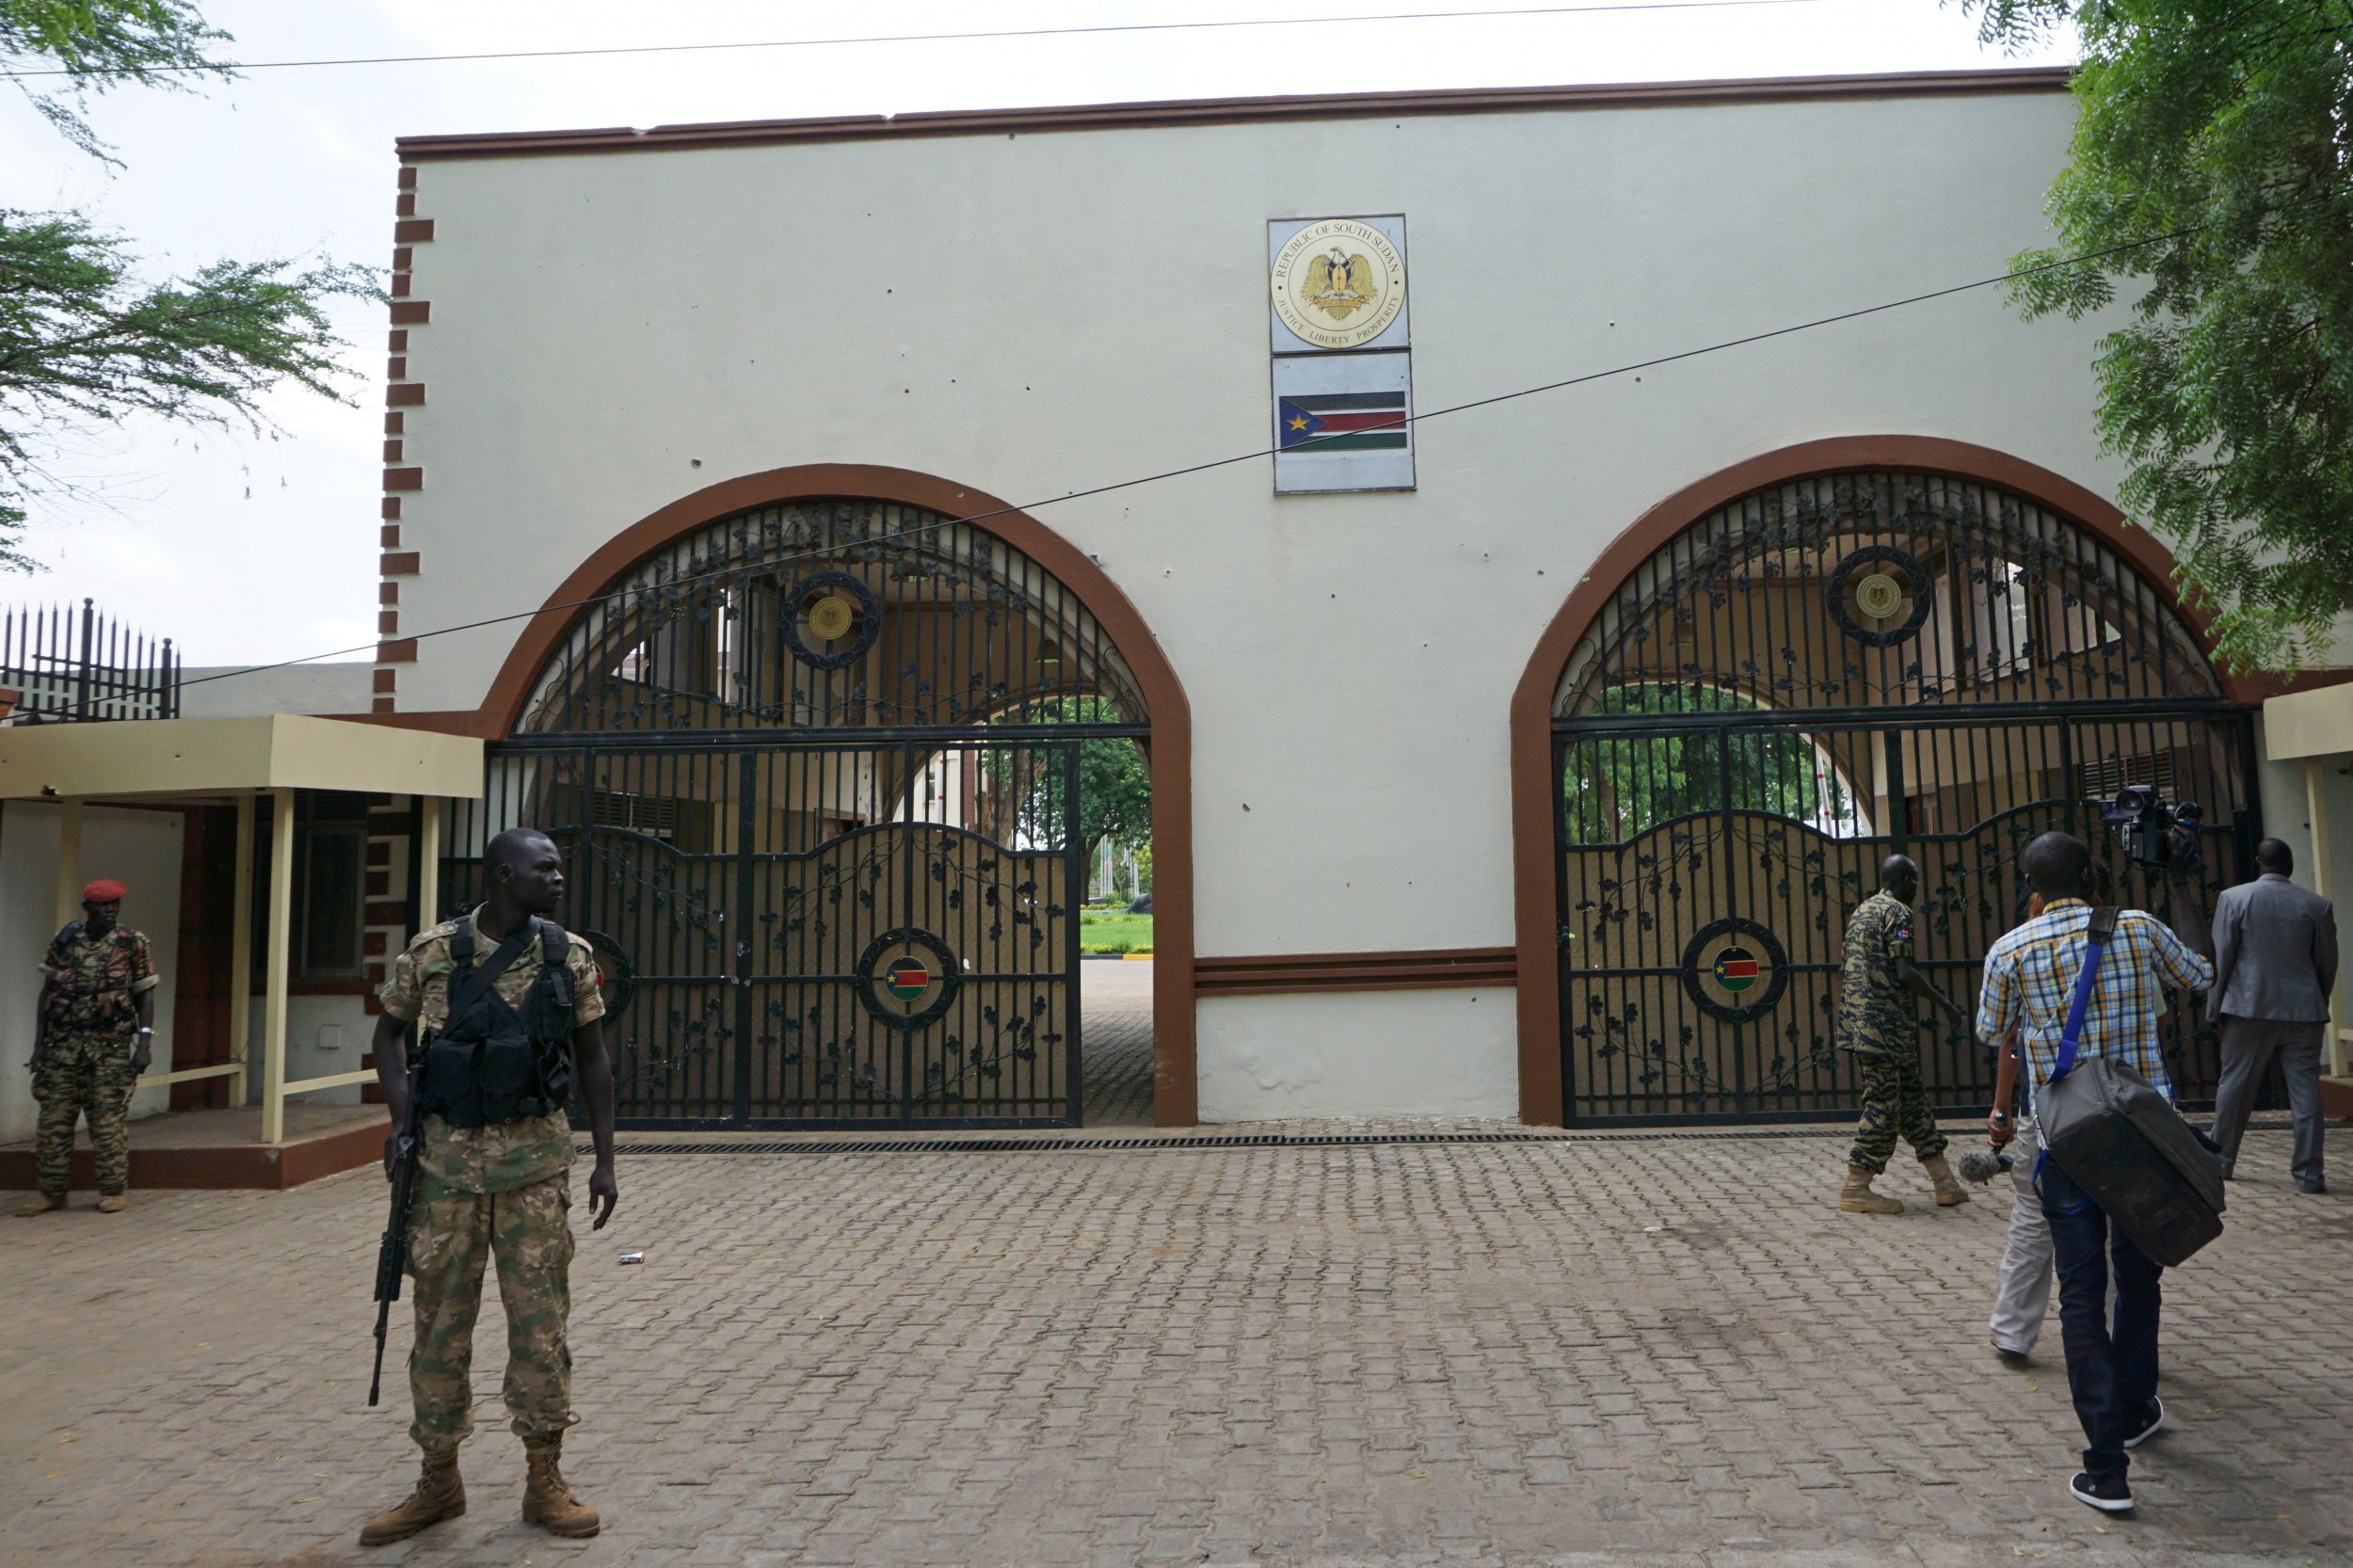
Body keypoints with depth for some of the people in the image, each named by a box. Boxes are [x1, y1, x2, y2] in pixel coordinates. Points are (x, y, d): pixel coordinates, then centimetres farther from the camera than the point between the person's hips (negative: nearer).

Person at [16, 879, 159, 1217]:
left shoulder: (133, 944, 0)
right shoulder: (64, 941, 6)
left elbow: (144, 996, -1)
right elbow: (47, 994, 10)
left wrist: (145, 1042, -9)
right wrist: (39, 1043, 5)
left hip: (112, 1047, -3)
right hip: (63, 1045, 3)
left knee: (108, 1120, 0)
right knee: (54, 1119, 5)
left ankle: (114, 1191, 8)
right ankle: (51, 1191, 16)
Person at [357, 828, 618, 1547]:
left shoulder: (570, 957, 0)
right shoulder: (432, 951, -3)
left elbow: (592, 1061, 5)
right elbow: (390, 1030, 11)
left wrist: (604, 1161, 3)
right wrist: (401, 1117, -4)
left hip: (537, 1159, 0)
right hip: (448, 1157, 0)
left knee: (540, 1319, 3)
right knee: (440, 1321, 10)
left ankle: (545, 1482, 17)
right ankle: (438, 1481, 27)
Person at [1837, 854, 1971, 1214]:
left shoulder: (1860, 911, 18)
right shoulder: (1897, 912, -9)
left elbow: (1844, 970, 19)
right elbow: (1903, 973, -18)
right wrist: (1948, 1006, -10)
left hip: (1859, 1020, 9)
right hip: (1886, 1024, -9)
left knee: (1911, 1098, 14)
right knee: (1884, 1104, -3)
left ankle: (1945, 1182, 19)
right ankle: (1855, 1188, 0)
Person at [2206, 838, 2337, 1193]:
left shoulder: (2233, 898, -3)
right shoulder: (2318, 905, 2)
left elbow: (2220, 958, -4)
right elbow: (2327, 963, 7)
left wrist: (2215, 1008, 3)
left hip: (2249, 1007, -1)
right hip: (2303, 1009, 1)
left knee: (2234, 1085, 8)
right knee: (2305, 1089, 3)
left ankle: (2221, 1161, 15)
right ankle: (2309, 1173, 3)